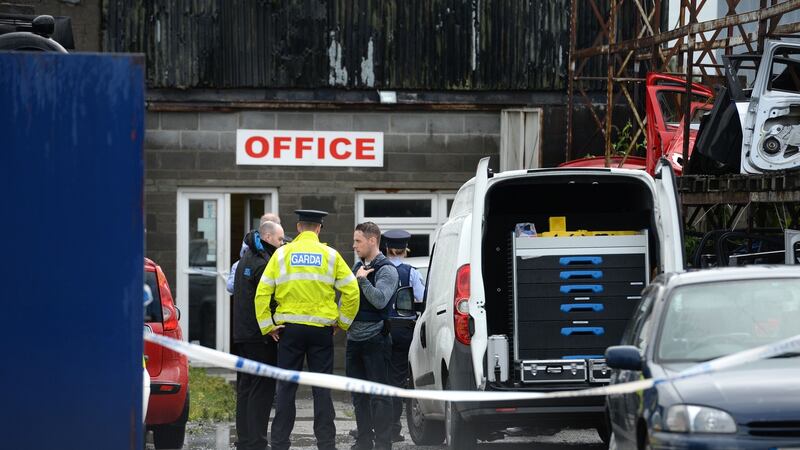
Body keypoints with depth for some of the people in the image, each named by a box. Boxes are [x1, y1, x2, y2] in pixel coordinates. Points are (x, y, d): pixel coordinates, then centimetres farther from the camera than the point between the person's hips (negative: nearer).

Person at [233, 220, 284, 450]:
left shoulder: (246, 259, 16)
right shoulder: (263, 263, -14)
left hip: (242, 334, 10)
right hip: (260, 335, -10)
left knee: (245, 388, 12)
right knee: (262, 389, -7)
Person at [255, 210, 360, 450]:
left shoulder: (282, 254, 3)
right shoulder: (330, 255, 3)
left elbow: (262, 293, -1)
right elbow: (351, 291, -1)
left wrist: (267, 326, 4)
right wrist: (342, 322, 9)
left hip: (289, 328, 0)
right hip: (322, 329, 0)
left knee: (286, 388, 5)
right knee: (322, 389, 3)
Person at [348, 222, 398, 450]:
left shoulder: (386, 270, -9)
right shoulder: (358, 266, 15)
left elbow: (380, 300, -22)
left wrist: (362, 279, -20)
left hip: (375, 339, -8)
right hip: (354, 338, 8)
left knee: (379, 394, -6)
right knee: (359, 394, 11)